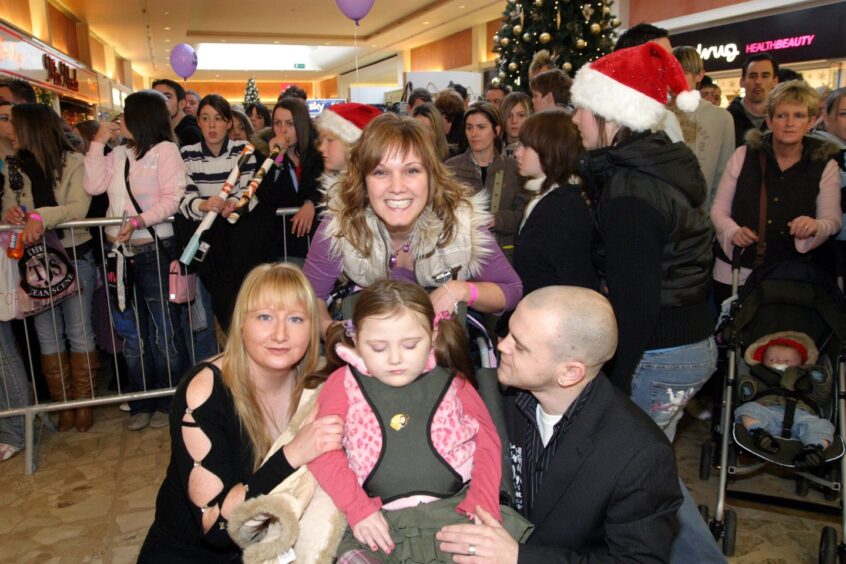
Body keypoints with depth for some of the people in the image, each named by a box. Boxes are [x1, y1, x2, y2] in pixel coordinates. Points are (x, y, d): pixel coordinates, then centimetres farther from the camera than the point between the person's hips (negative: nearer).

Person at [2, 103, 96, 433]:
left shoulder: (73, 162, -7)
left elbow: (79, 207, -19)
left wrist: (41, 216, -33)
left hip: (74, 256, -4)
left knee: (78, 331, 4)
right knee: (47, 335, 9)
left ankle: (83, 402, 17)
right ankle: (62, 402, 22)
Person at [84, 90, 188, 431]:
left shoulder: (165, 149, -2)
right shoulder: (118, 154, 16)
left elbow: (172, 198, -12)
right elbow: (93, 186, 4)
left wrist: (139, 221, -23)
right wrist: (98, 142, 7)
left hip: (154, 249, -6)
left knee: (163, 330, 2)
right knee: (131, 332, 11)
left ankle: (169, 401, 15)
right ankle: (141, 403, 22)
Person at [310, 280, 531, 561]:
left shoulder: (452, 383, 10)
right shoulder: (345, 383, 6)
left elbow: (487, 442, 9)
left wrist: (484, 507, -3)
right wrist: (357, 509, -9)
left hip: (455, 511, 2)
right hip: (379, 520, -1)